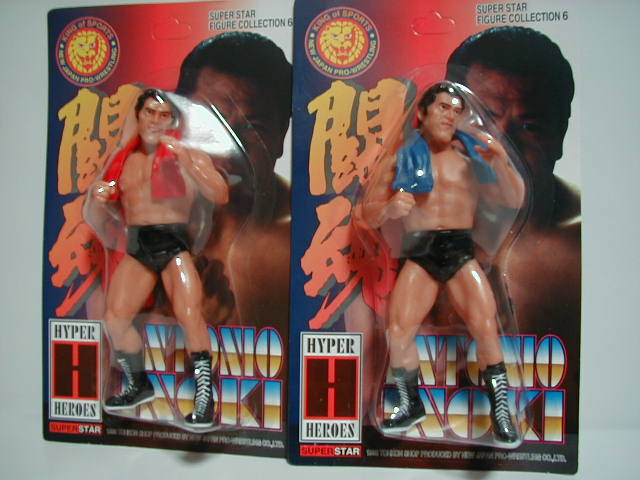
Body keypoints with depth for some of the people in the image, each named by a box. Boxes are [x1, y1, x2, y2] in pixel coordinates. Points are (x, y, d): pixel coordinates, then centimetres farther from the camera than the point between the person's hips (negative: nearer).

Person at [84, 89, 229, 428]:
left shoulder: (189, 155, 2)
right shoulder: (123, 160, 14)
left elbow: (220, 196, -15)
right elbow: (97, 219, 19)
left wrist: (185, 160, -22)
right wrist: (97, 200, -4)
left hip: (174, 243, -4)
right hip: (135, 247, 5)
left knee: (189, 315, -23)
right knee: (115, 319, 1)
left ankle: (204, 396, -15)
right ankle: (139, 386, 24)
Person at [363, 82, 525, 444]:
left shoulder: (471, 156, 10)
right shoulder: (402, 157, 7)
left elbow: (515, 201, 7)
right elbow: (369, 214, 6)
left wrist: (502, 163, -10)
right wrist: (390, 208, -16)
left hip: (461, 251, 1)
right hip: (419, 254, 0)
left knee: (486, 329, -12)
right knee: (399, 332, -10)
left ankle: (501, 412, 5)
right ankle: (411, 405, 14)